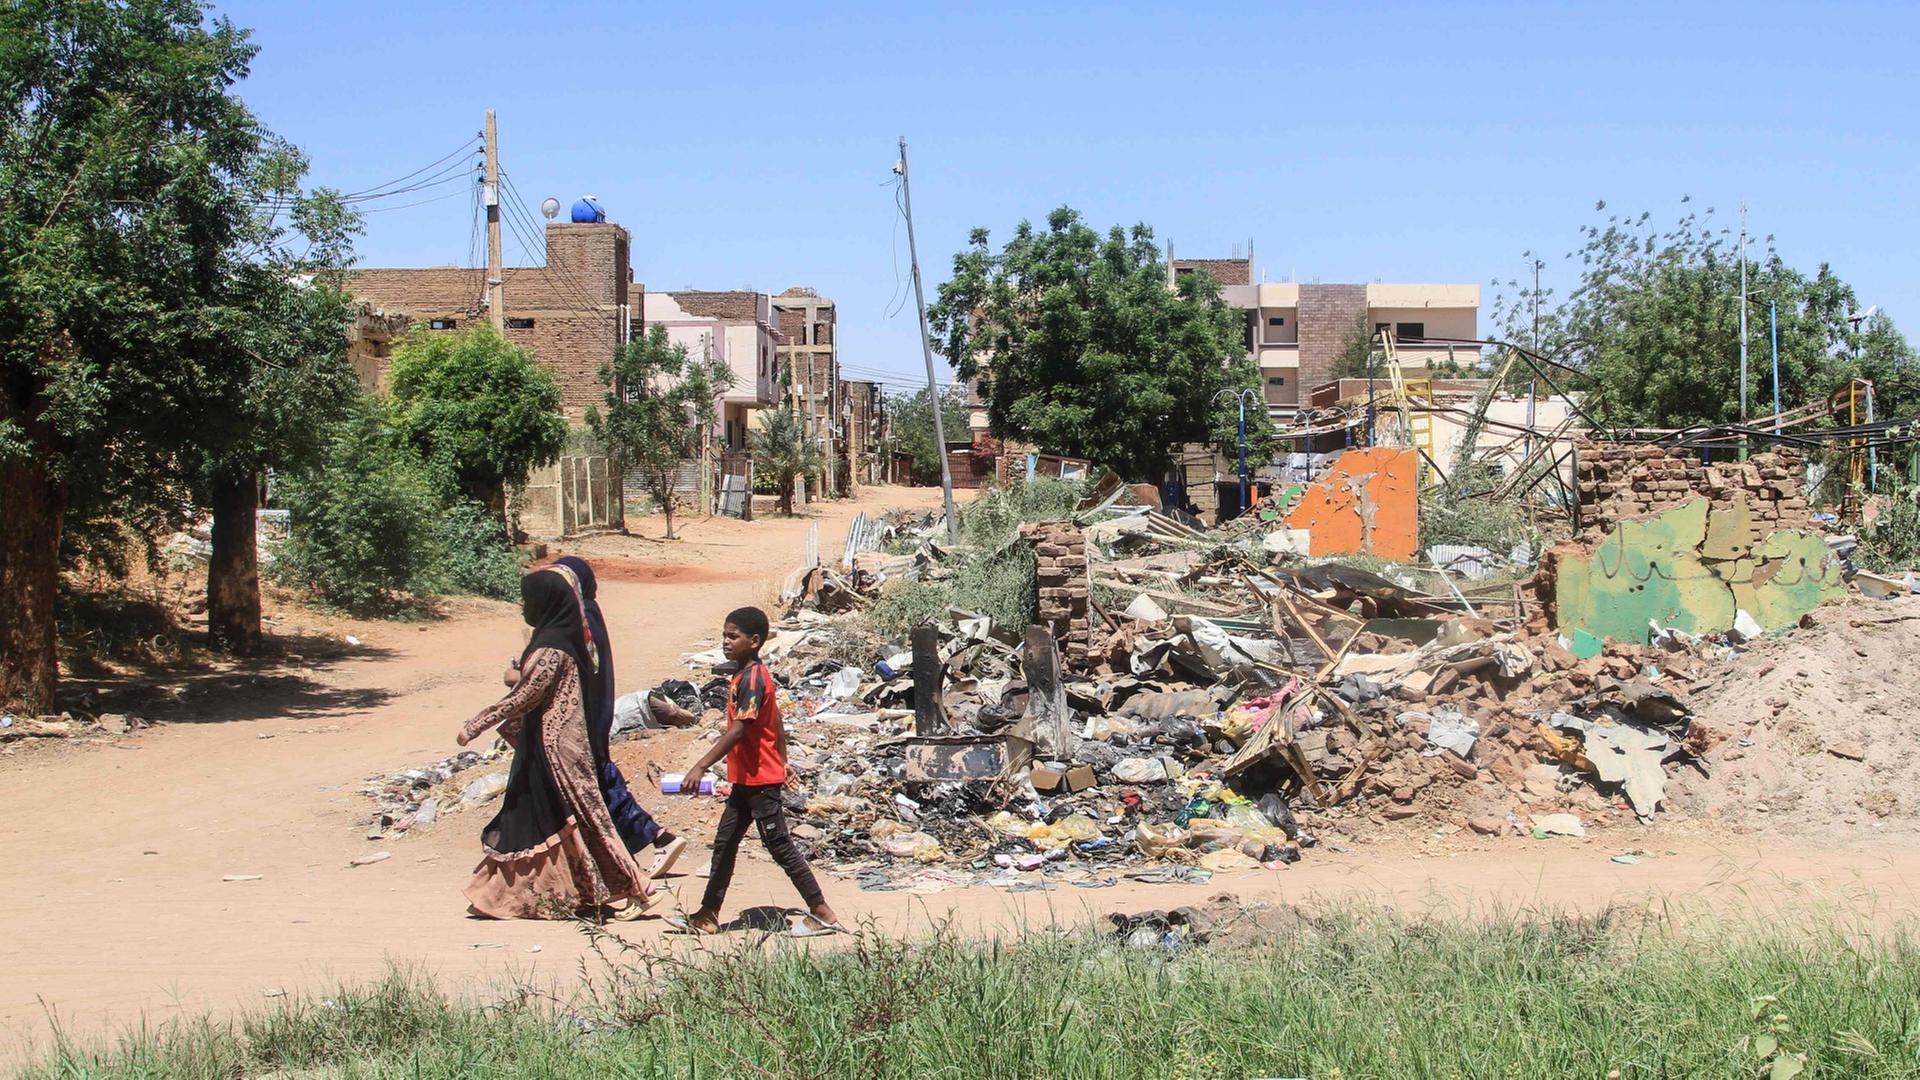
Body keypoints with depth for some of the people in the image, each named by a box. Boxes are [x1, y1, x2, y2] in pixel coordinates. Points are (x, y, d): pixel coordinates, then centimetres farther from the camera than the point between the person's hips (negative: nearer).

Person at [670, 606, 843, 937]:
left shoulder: (751, 678, -19)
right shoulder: (753, 675, 11)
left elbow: (738, 731, -28)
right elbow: (776, 724, 19)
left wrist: (701, 767, -32)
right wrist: (782, 763, 26)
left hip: (760, 781, -10)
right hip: (746, 779, 10)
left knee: (781, 847, -3)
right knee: (724, 844, 12)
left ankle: (822, 914, 4)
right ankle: (707, 916, 19)